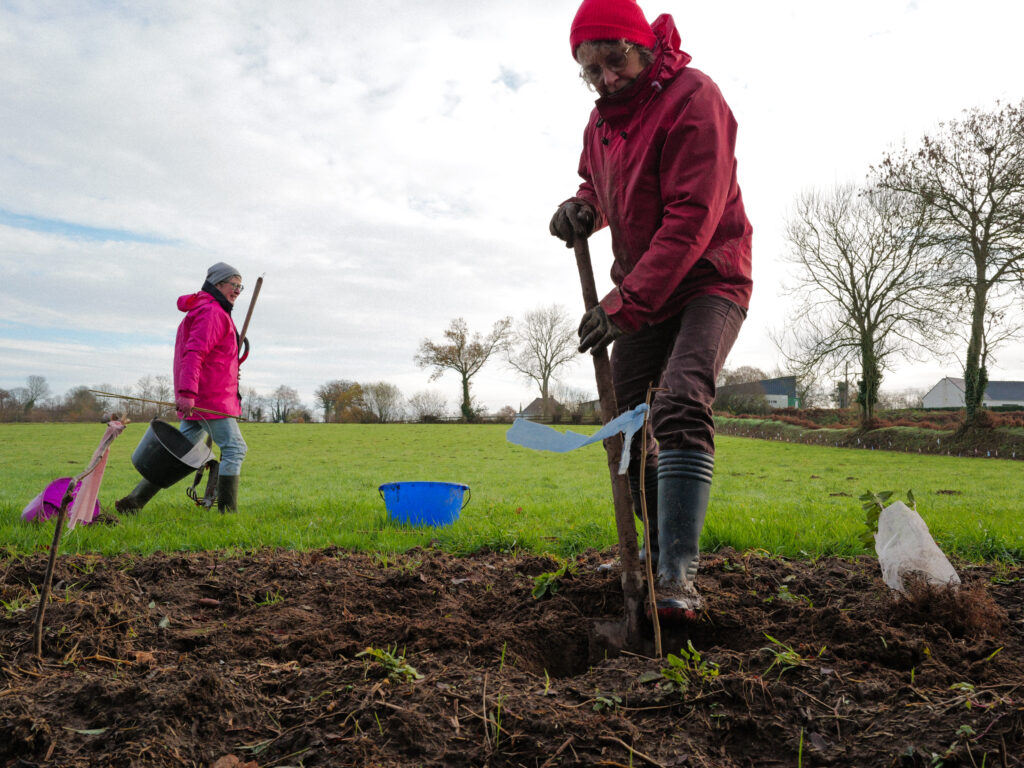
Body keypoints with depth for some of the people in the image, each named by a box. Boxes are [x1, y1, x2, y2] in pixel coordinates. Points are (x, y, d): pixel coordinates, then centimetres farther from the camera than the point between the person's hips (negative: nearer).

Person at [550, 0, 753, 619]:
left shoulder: (693, 98, -16)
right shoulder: (601, 119, 9)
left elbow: (691, 219, -25)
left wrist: (625, 304, -28)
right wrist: (583, 205, -1)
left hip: (708, 282, -8)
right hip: (640, 289, 8)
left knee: (681, 405, -28)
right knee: (625, 421, 6)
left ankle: (678, 575, -28)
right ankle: (657, 554, 21)